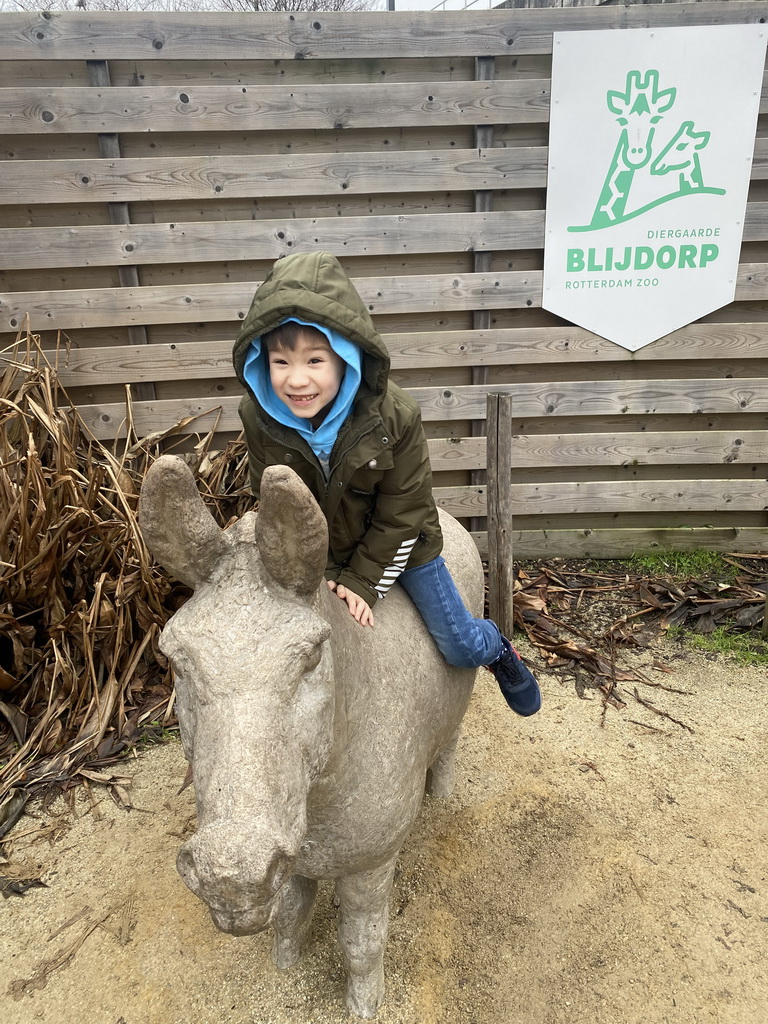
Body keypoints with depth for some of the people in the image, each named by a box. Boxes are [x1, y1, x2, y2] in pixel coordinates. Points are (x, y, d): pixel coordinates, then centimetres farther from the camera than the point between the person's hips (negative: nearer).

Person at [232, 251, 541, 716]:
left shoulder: (394, 415, -30)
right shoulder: (259, 418, -23)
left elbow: (401, 513, -20)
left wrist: (365, 581, -18)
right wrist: (320, 574, -13)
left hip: (397, 543, -2)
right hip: (316, 552, 3)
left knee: (462, 648, 7)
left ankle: (498, 648, 44)